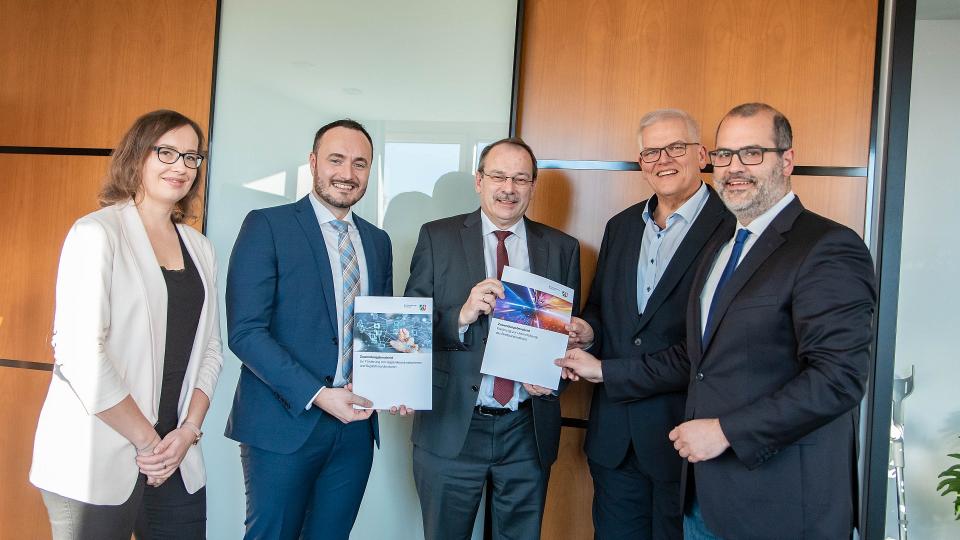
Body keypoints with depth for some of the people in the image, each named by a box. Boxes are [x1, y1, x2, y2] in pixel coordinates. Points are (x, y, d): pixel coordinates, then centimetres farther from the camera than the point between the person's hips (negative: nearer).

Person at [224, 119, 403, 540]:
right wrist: (317, 395, -19)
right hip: (284, 423, -5)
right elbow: (245, 331, -12)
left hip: (355, 425, 5)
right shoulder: (267, 226, -5)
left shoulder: (378, 242, 12)